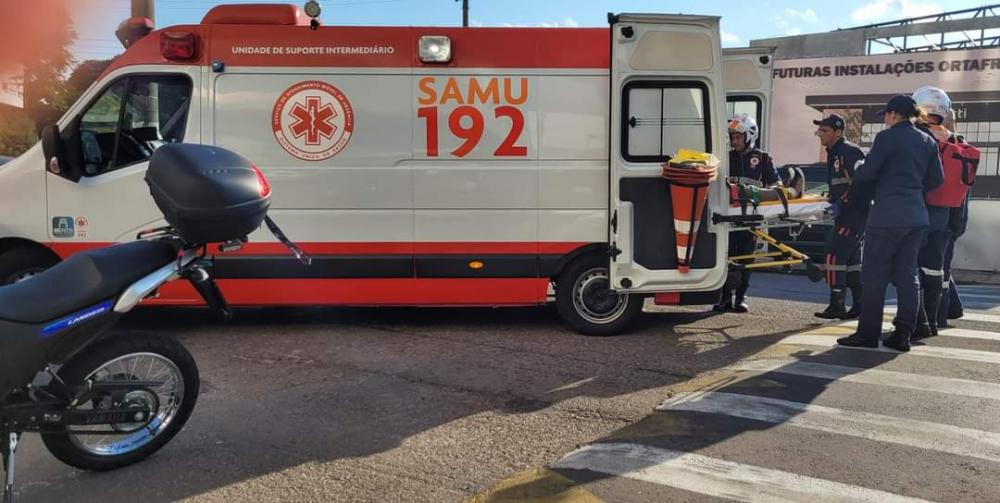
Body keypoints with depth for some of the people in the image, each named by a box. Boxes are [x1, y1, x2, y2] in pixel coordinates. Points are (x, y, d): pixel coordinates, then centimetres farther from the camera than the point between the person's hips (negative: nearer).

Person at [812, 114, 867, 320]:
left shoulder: (848, 152, -16)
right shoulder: (833, 153, 17)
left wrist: (842, 203, -23)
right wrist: (832, 199, 15)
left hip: (855, 212, -11)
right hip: (846, 212, 11)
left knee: (835, 254, -12)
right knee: (851, 256, 14)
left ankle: (837, 306, -9)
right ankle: (860, 304, 21)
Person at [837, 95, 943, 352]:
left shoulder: (887, 137, -8)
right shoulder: (928, 142, 12)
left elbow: (867, 173, -10)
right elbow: (936, 180, 12)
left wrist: (854, 174, 10)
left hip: (887, 216, -7)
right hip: (916, 216, 7)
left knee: (875, 275, -2)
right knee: (907, 275, 9)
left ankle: (868, 333, -1)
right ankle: (903, 335, 10)